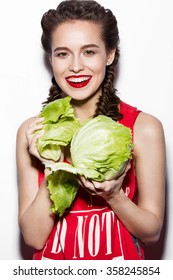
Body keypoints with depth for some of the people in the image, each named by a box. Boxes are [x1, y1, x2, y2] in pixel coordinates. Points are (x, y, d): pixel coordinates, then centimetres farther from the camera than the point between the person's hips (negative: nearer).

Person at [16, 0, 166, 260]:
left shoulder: (145, 128, -10)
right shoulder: (32, 132, -6)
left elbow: (152, 232, -3)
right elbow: (33, 238, -6)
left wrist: (113, 195, -19)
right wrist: (52, 171, -18)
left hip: (121, 256, -1)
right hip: (54, 257, 1)